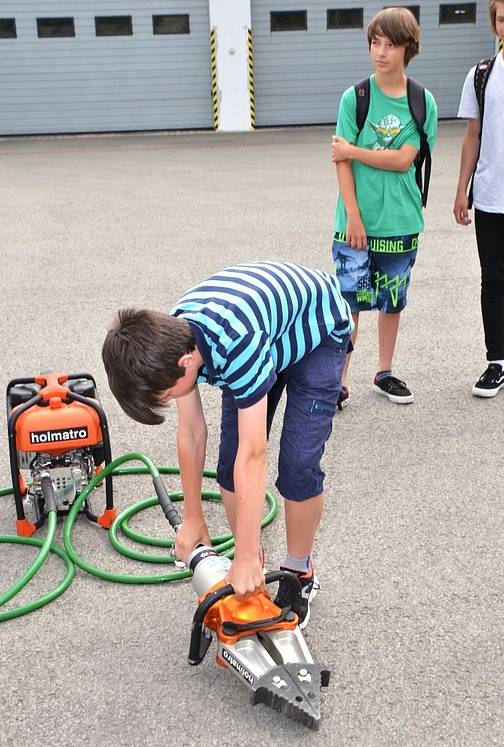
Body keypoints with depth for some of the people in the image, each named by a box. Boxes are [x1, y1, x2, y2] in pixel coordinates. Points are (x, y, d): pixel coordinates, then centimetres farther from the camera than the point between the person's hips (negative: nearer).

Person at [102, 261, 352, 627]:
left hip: (318, 332, -6)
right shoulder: (172, 340, -23)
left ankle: (300, 572, 10)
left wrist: (247, 559, -37)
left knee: (298, 466, -14)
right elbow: (191, 432, -11)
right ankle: (251, 566, 17)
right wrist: (193, 518, -2)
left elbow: (253, 455, -42)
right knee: (230, 463, -3)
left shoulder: (236, 342, -45)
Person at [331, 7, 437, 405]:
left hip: (401, 222, 2)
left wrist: (352, 151, -9)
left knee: (392, 300, 13)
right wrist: (353, 217, -12)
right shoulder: (355, 97, -3)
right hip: (356, 221, -2)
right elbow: (342, 162, -7)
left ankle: (385, 373, 29)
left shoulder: (423, 102, -1)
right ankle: (339, 380, 11)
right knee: (349, 300, -1)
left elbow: (403, 160, -9)